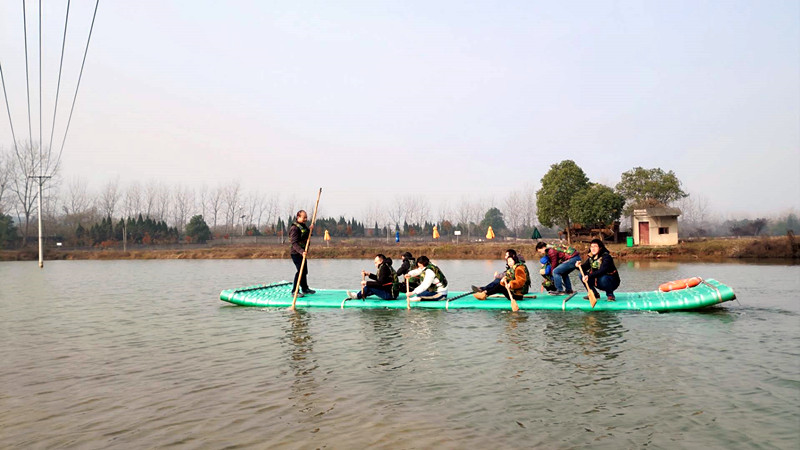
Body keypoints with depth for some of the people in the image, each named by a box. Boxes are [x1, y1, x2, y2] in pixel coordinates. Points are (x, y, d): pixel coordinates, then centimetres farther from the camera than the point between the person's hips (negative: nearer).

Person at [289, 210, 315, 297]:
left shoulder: (304, 226, 12)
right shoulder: (295, 228, -18)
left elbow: (307, 236, 24)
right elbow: (294, 243, -25)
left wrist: (310, 230, 4)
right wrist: (301, 251, -37)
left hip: (302, 253, 10)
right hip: (296, 254, -10)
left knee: (305, 271, 19)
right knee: (300, 271, -14)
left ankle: (305, 289, 34)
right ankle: (294, 291, -8)